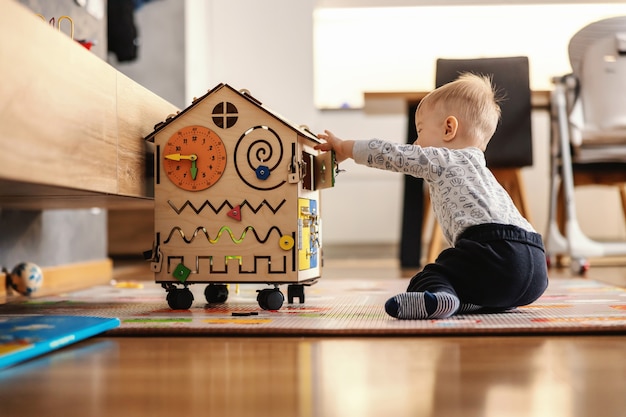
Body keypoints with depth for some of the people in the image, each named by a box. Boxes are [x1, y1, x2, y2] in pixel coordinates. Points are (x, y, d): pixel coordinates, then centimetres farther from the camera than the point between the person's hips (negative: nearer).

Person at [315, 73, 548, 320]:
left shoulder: (439, 160, 9)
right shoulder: (480, 171, 34)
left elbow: (391, 155, 13)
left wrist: (344, 148, 26)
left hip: (495, 249, -8)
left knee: (426, 278, 0)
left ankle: (438, 296, -29)